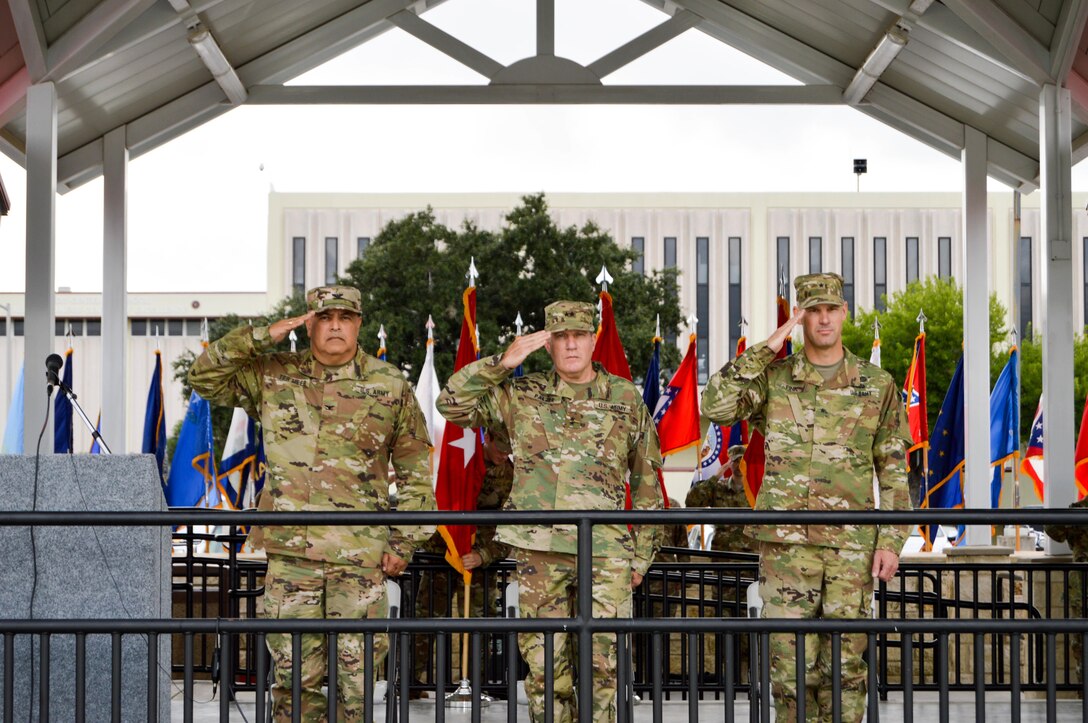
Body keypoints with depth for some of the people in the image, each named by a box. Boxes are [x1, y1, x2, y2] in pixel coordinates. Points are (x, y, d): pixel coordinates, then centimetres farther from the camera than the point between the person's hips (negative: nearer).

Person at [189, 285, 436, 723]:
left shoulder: (391, 387, 4)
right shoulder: (274, 377, 8)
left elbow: (415, 473, 9)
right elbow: (205, 376, 4)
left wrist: (404, 543, 3)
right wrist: (263, 336, -4)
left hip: (361, 556, -1)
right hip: (290, 551, 1)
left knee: (356, 671, 1)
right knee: (294, 674, 3)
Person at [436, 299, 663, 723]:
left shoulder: (626, 398, 7)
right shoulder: (522, 395, 8)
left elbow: (646, 482, 12)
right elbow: (452, 405, 1)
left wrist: (642, 554, 10)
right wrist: (502, 363, -7)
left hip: (605, 551, -1)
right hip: (539, 550, 1)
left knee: (602, 663, -6)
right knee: (544, 662, 4)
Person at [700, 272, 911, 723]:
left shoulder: (878, 385, 6)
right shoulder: (773, 378, 6)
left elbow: (894, 471, 6)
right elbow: (715, 407, -12)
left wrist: (891, 542, -3)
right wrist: (767, 348, -10)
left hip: (852, 546, 1)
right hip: (787, 543, 0)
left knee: (845, 665, 4)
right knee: (791, 661, -1)